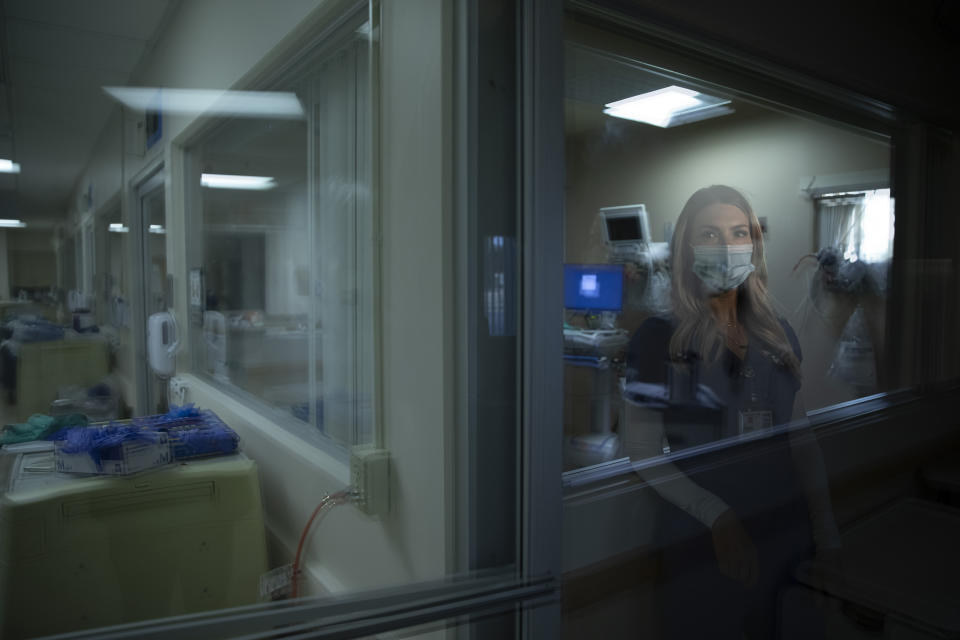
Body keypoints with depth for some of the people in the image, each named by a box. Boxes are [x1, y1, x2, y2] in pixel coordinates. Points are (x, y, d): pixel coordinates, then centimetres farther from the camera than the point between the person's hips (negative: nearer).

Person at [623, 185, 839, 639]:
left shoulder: (779, 335, 5)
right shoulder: (658, 337, -10)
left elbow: (802, 439, 10)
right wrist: (717, 517, -20)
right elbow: (644, 454, -12)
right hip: (699, 542, -4)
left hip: (785, 535, 5)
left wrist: (825, 528, 5)